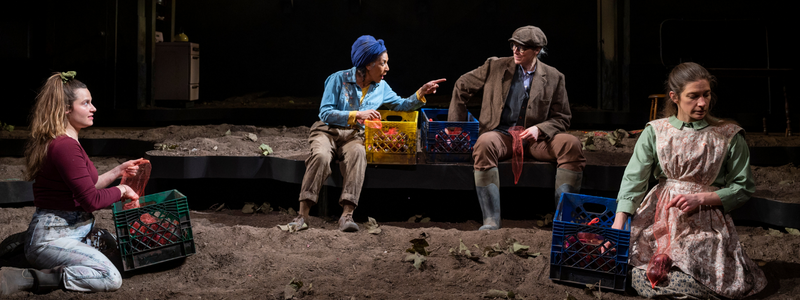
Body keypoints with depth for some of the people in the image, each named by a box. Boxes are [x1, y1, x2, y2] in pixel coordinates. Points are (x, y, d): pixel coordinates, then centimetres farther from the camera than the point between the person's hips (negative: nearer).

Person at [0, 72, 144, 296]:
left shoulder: (68, 143, 14)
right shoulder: (65, 147, -21)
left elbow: (85, 187, 20)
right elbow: (92, 200, -21)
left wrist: (118, 171, 16)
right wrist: (121, 190, -4)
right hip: (52, 237, -11)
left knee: (113, 242, 31)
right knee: (110, 279, -24)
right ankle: (28, 279, -19)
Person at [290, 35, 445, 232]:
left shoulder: (381, 87, 10)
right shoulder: (339, 79, -5)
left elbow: (401, 105, 19)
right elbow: (325, 113, -9)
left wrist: (422, 93, 3)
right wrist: (357, 115, -17)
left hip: (354, 135, 3)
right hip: (328, 131, -2)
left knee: (358, 153, -35)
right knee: (321, 156, -37)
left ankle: (347, 215, -45)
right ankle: (302, 214, -35)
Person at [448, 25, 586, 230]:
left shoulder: (553, 78, 7)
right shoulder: (495, 66, 6)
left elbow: (562, 119, 9)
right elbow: (462, 87, 15)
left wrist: (539, 129, -12)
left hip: (535, 138, 1)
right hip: (501, 135, -1)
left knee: (571, 144, -27)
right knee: (484, 143, -38)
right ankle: (491, 221, -38)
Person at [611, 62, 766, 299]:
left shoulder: (728, 135, 2)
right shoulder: (655, 132, 5)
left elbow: (743, 188, 5)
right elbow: (633, 178, -4)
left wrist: (700, 199, -10)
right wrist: (617, 226, -17)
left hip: (705, 225, -1)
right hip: (659, 220, 1)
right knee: (641, 278, -20)